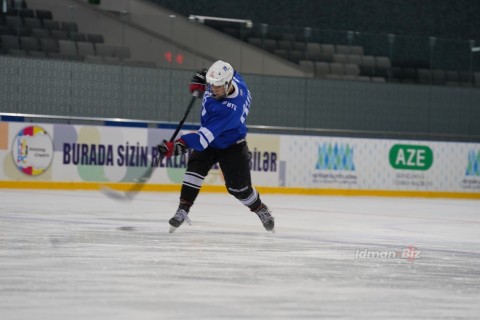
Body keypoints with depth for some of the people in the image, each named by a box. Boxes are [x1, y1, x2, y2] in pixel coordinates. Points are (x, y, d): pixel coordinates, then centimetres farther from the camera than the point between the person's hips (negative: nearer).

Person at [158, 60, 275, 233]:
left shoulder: (230, 108, -41)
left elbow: (206, 136, -46)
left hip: (231, 146, -6)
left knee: (239, 188, 1)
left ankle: (261, 209, 29)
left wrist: (177, 146, -54)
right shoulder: (233, 77, -20)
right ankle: (183, 210, -14)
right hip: (209, 141, 6)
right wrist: (200, 80, -6)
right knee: (194, 170, -17)